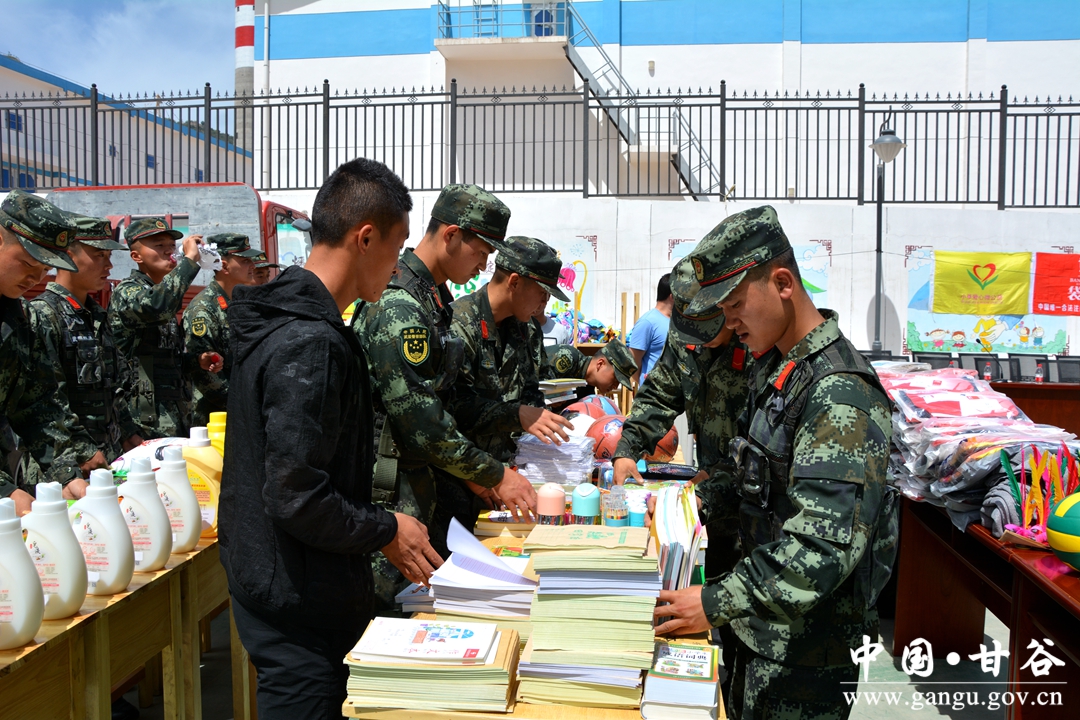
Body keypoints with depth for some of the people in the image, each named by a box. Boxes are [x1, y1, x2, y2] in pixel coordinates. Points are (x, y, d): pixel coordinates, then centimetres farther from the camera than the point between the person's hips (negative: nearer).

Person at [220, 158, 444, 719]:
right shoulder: (311, 344, -25)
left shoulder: (278, 317, 8)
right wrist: (386, 531, -13)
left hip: (274, 584, 10)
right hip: (299, 607, -10)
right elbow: (297, 497, -28)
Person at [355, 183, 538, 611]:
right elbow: (421, 421, -22)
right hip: (388, 496, -10)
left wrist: (467, 472, 11)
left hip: (417, 487, 10)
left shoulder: (432, 298, 12)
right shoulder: (398, 307, -20)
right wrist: (495, 475, -13)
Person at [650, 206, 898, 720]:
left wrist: (718, 603, -29)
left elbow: (825, 544, -32)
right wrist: (705, 496, 7)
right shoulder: (776, 367, 5)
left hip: (806, 648, -9)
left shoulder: (839, 395, -26)